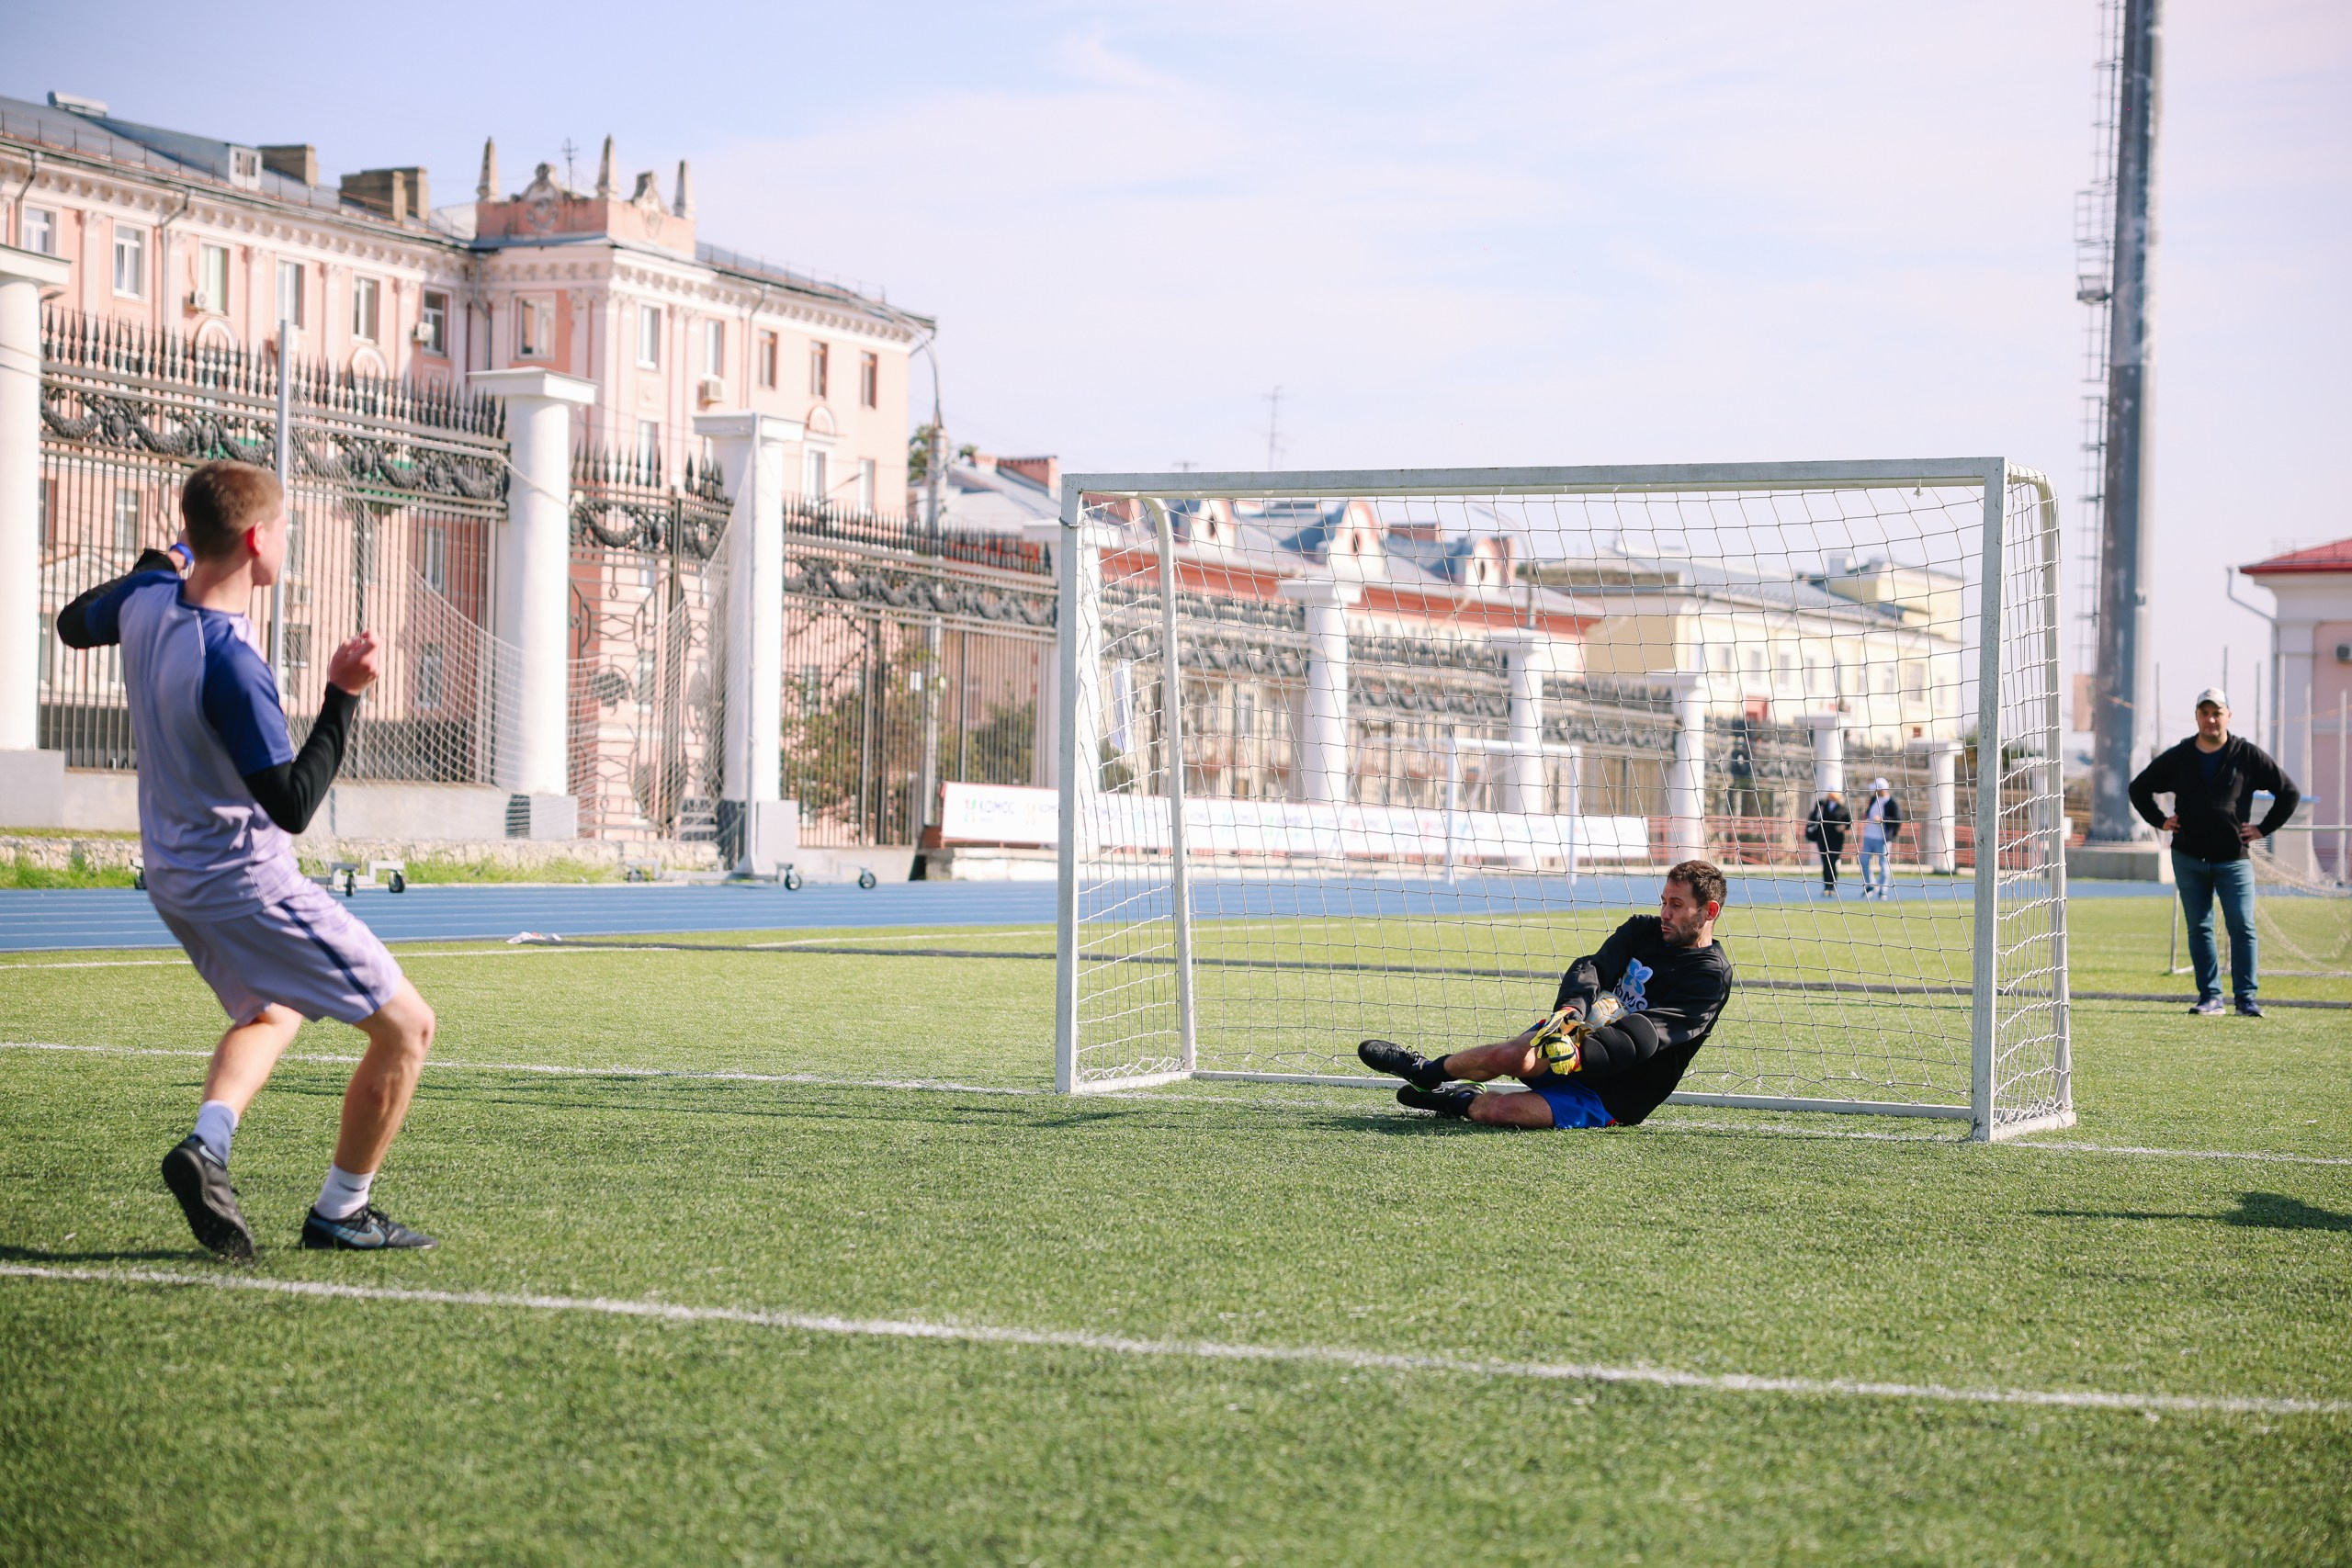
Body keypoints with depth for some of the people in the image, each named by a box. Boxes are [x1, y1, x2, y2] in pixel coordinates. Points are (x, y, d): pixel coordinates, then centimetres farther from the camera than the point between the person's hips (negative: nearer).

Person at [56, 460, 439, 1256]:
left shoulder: (146, 598, -5)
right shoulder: (230, 664, -30)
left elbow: (74, 625, 20)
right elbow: (292, 805, -26)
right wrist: (343, 696, -26)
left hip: (173, 875, 9)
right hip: (246, 883, -9)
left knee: (272, 1011, 31)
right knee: (406, 1026, 1)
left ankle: (208, 1140, 4)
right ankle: (340, 1211, 10)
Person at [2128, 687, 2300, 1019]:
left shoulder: (2249, 756, 1)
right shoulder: (2177, 758, 7)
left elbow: (2289, 792, 6)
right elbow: (2139, 788, 20)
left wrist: (2264, 829, 0)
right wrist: (2159, 821, 9)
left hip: (2233, 858, -2)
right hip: (2188, 859, 3)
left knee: (2242, 927, -8)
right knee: (2199, 928, 3)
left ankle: (2247, 998, -5)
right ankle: (2210, 997, 7)